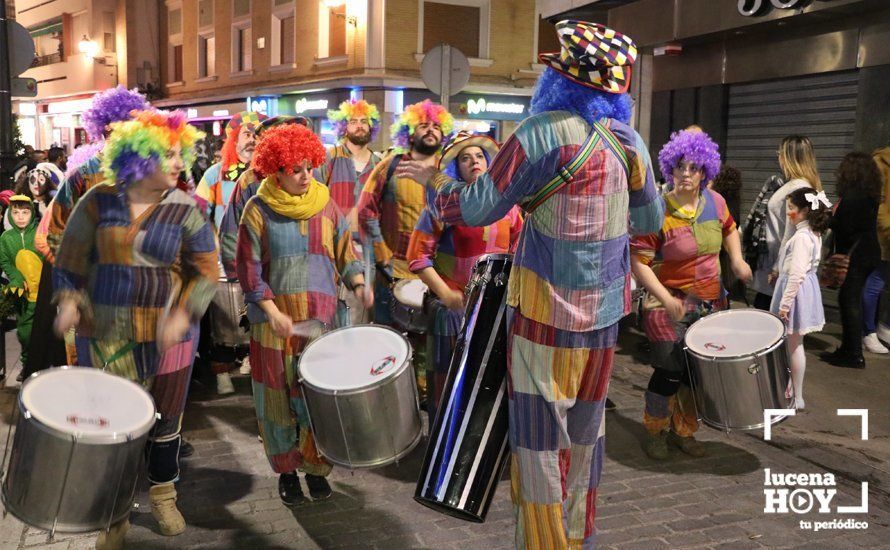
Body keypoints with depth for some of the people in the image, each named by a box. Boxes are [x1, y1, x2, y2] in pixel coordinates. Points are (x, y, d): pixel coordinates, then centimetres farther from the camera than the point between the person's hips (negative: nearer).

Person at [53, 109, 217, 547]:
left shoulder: (185, 210, -4)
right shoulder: (98, 202, -2)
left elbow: (207, 271, -3)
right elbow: (70, 260, 5)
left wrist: (184, 314, -17)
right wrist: (68, 300, -12)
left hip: (165, 338, 0)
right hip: (105, 337, 0)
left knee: (166, 419, 12)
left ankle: (163, 494, 38)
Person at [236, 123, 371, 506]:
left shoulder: (325, 204, 5)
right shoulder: (258, 210, -3)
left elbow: (344, 250, 11)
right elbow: (249, 268, -4)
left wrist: (358, 283, -8)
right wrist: (272, 312, -15)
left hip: (321, 319, 2)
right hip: (274, 321, -1)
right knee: (279, 398, 8)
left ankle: (315, 467, 23)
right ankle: (286, 470, 27)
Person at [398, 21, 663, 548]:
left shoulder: (546, 132, -15)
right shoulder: (630, 139, 3)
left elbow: (478, 209, -12)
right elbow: (650, 220, 14)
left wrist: (435, 178, 5)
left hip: (548, 312, -6)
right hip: (605, 310, 7)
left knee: (540, 434, 6)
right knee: (585, 428, 19)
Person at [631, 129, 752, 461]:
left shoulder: (714, 201, 0)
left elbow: (729, 229, 20)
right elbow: (638, 262, -18)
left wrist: (737, 259, 2)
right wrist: (666, 299, -26)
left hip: (711, 303, 6)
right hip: (671, 305, -6)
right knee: (670, 372, -3)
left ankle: (683, 431, 32)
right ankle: (655, 433, 21)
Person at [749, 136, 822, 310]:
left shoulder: (798, 188, -18)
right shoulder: (792, 185, 13)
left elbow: (792, 233, -21)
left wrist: (778, 269, -18)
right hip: (771, 260, 9)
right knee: (760, 308, 12)